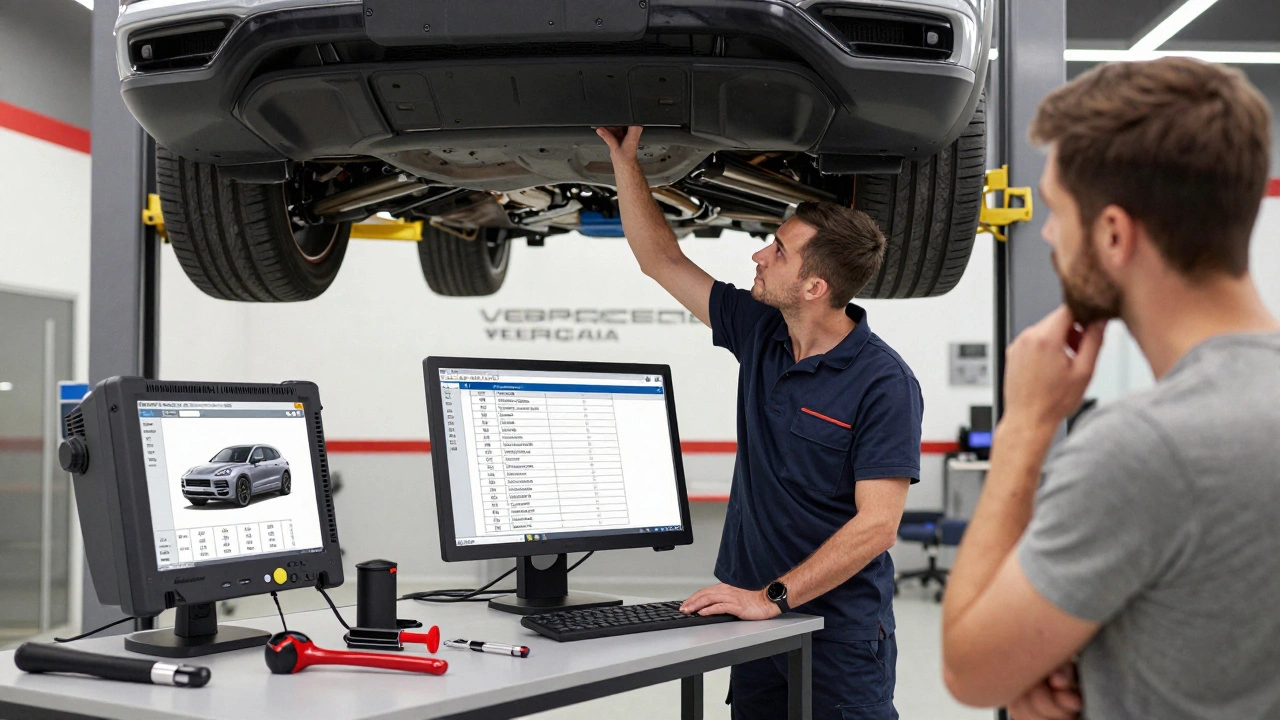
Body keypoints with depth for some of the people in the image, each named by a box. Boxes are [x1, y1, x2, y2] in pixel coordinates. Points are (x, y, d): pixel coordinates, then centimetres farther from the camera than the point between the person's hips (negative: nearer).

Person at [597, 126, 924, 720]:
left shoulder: (884, 383, -16)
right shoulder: (760, 334, 3)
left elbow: (877, 524, -21)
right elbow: (661, 260, 11)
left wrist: (773, 597, -24)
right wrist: (624, 158, 5)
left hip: (841, 633, -6)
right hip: (758, 616, 6)